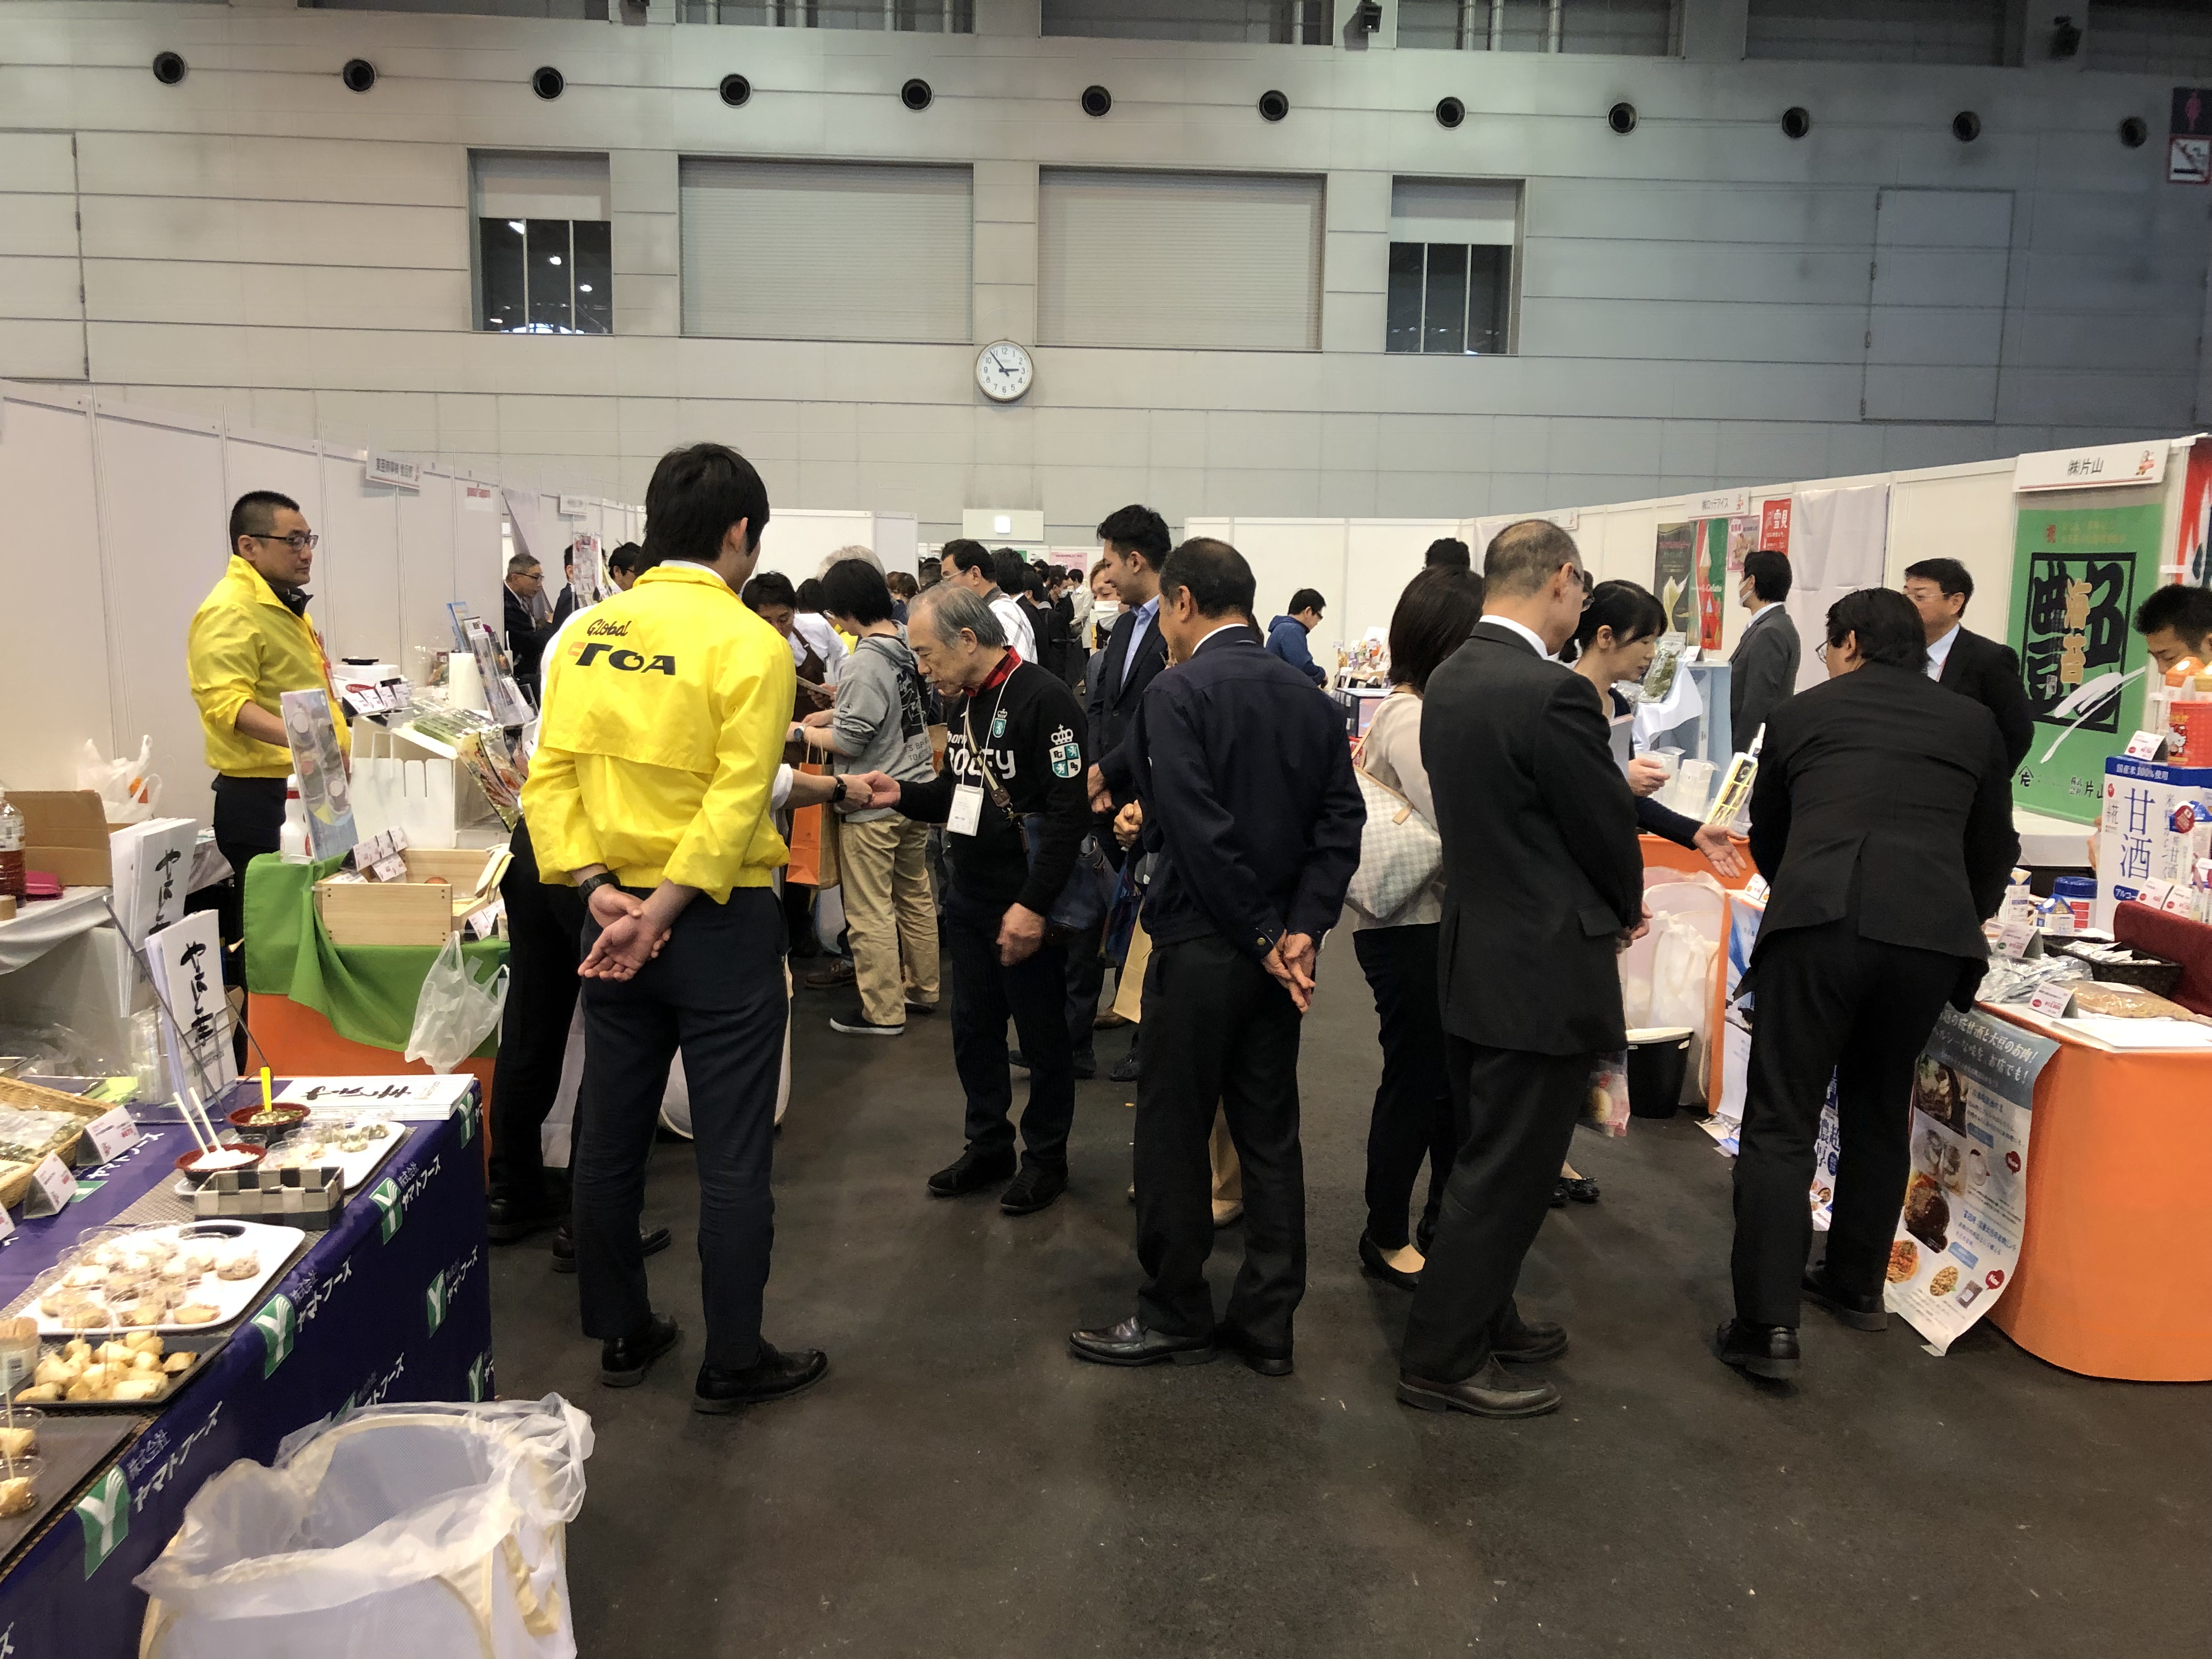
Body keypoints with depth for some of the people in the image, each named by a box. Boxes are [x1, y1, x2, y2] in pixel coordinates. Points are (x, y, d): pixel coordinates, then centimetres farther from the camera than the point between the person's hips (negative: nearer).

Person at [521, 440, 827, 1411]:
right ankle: (733, 1361, 16)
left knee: (611, 1134, 16)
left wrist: (598, 889, -7)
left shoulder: (589, 633, 3)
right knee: (732, 1152, 5)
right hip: (717, 921, -5)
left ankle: (622, 1334, 31)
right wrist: (658, 915, -17)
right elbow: (735, 803, -19)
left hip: (613, 912, 6)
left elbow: (550, 775, -2)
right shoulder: (749, 644, -12)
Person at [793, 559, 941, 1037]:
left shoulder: (865, 663, -21)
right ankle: (923, 988, 32)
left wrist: (802, 731, -3)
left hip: (873, 803, -9)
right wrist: (833, 712, 12)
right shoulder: (909, 648, 3)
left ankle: (883, 1011, 11)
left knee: (871, 911, 2)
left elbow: (848, 742, -19)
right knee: (916, 895, 19)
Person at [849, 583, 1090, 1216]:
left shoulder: (1043, 700, -18)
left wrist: (1034, 906, -23)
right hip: (969, 900, 8)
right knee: (973, 1027, 16)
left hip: (1026, 908, -8)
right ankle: (989, 1146, 33)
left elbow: (1069, 811, -22)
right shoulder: (962, 703, 9)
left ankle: (1046, 1157, 23)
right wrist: (902, 794, 1)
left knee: (1042, 1035, 7)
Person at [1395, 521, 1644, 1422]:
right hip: (1543, 972, -9)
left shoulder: (1449, 680, 5)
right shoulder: (1553, 695, -22)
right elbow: (1609, 832, -12)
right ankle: (1443, 1360, 15)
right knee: (1506, 1174, 3)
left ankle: (1480, 1316, 37)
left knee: (1488, 1157, 22)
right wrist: (1624, 909, 7)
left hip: (1473, 955, 9)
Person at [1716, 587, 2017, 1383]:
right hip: (1933, 934, 3)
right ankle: (1857, 1286, 35)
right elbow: (1996, 850, 24)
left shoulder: (1804, 714, 16)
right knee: (1879, 1112, 22)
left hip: (1817, 925, -3)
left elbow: (1767, 838, 25)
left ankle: (1768, 1323, -5)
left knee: (1781, 1124, 2)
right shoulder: (1974, 724, 20)